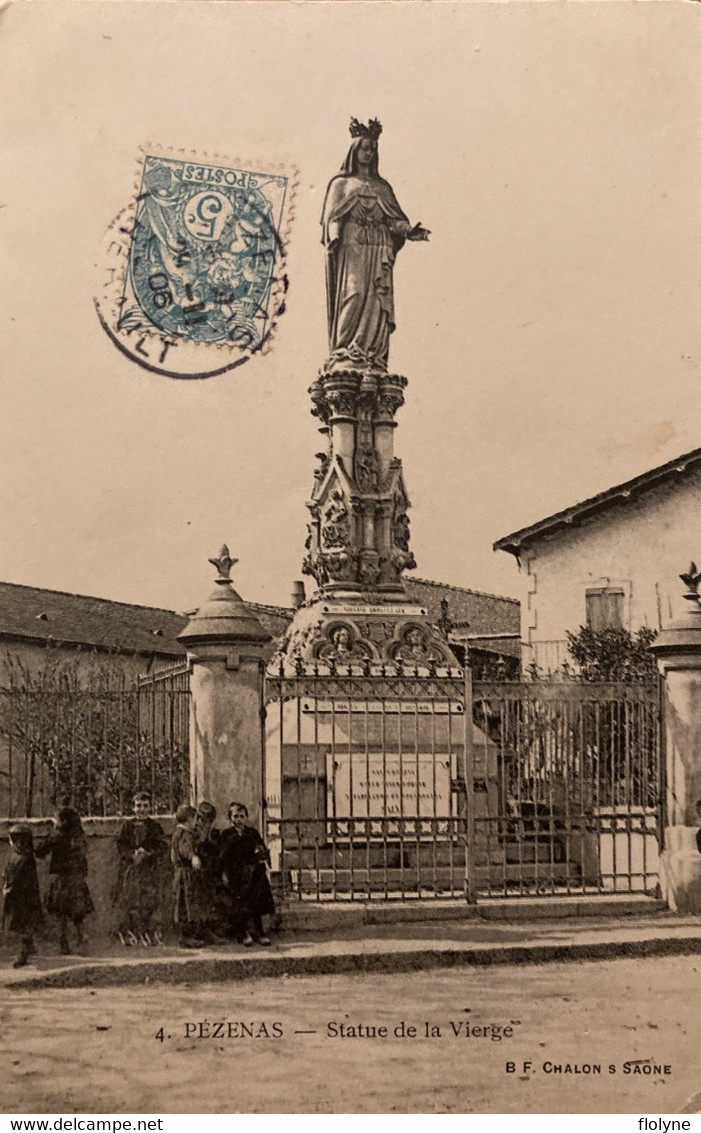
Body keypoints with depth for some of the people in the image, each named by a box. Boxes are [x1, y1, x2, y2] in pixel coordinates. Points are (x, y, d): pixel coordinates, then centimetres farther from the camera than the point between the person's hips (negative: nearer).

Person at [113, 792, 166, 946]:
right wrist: (133, 854, -14)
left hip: (149, 868, 0)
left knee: (149, 900, -6)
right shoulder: (127, 826, 9)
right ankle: (127, 933, 1)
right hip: (129, 868, 0)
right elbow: (121, 845, 3)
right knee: (128, 900, -4)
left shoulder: (155, 826, 8)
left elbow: (161, 846, 1)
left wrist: (147, 853, -15)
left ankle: (147, 932, -1)